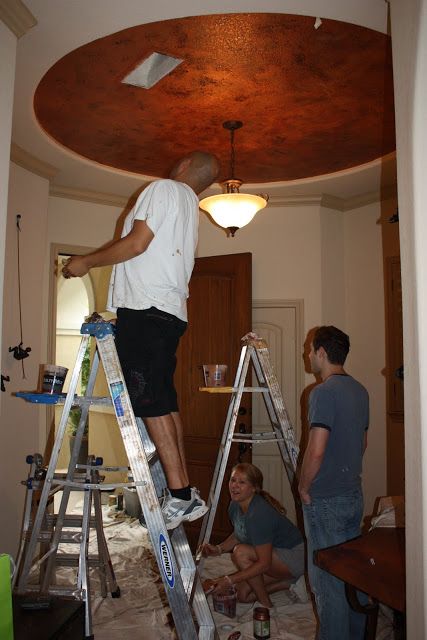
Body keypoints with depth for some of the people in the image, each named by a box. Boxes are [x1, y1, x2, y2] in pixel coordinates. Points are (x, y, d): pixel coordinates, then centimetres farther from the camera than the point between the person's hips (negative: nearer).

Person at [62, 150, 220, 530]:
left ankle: (179, 495, -7)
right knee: (164, 402, 9)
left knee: (151, 403, -9)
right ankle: (186, 494, 12)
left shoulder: (164, 188, -1)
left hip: (144, 309, -9)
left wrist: (86, 262, 0)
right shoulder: (192, 208, 26)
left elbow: (136, 244, -11)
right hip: (171, 313, 9)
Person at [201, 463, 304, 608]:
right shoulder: (235, 505, -5)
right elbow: (238, 535, 13)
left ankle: (265, 603, -8)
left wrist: (229, 580, -30)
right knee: (243, 595, 4)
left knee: (241, 553, -26)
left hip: (294, 557, -9)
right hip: (272, 555, 9)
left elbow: (264, 563, -30)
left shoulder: (259, 514, -32)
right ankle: (287, 582, 16)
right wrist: (219, 549, -6)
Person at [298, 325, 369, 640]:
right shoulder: (360, 391, 7)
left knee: (327, 580, 5)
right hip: (354, 495, 9)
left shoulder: (324, 392, -20)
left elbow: (316, 450, -25)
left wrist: (304, 487, -11)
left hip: (325, 501, -9)